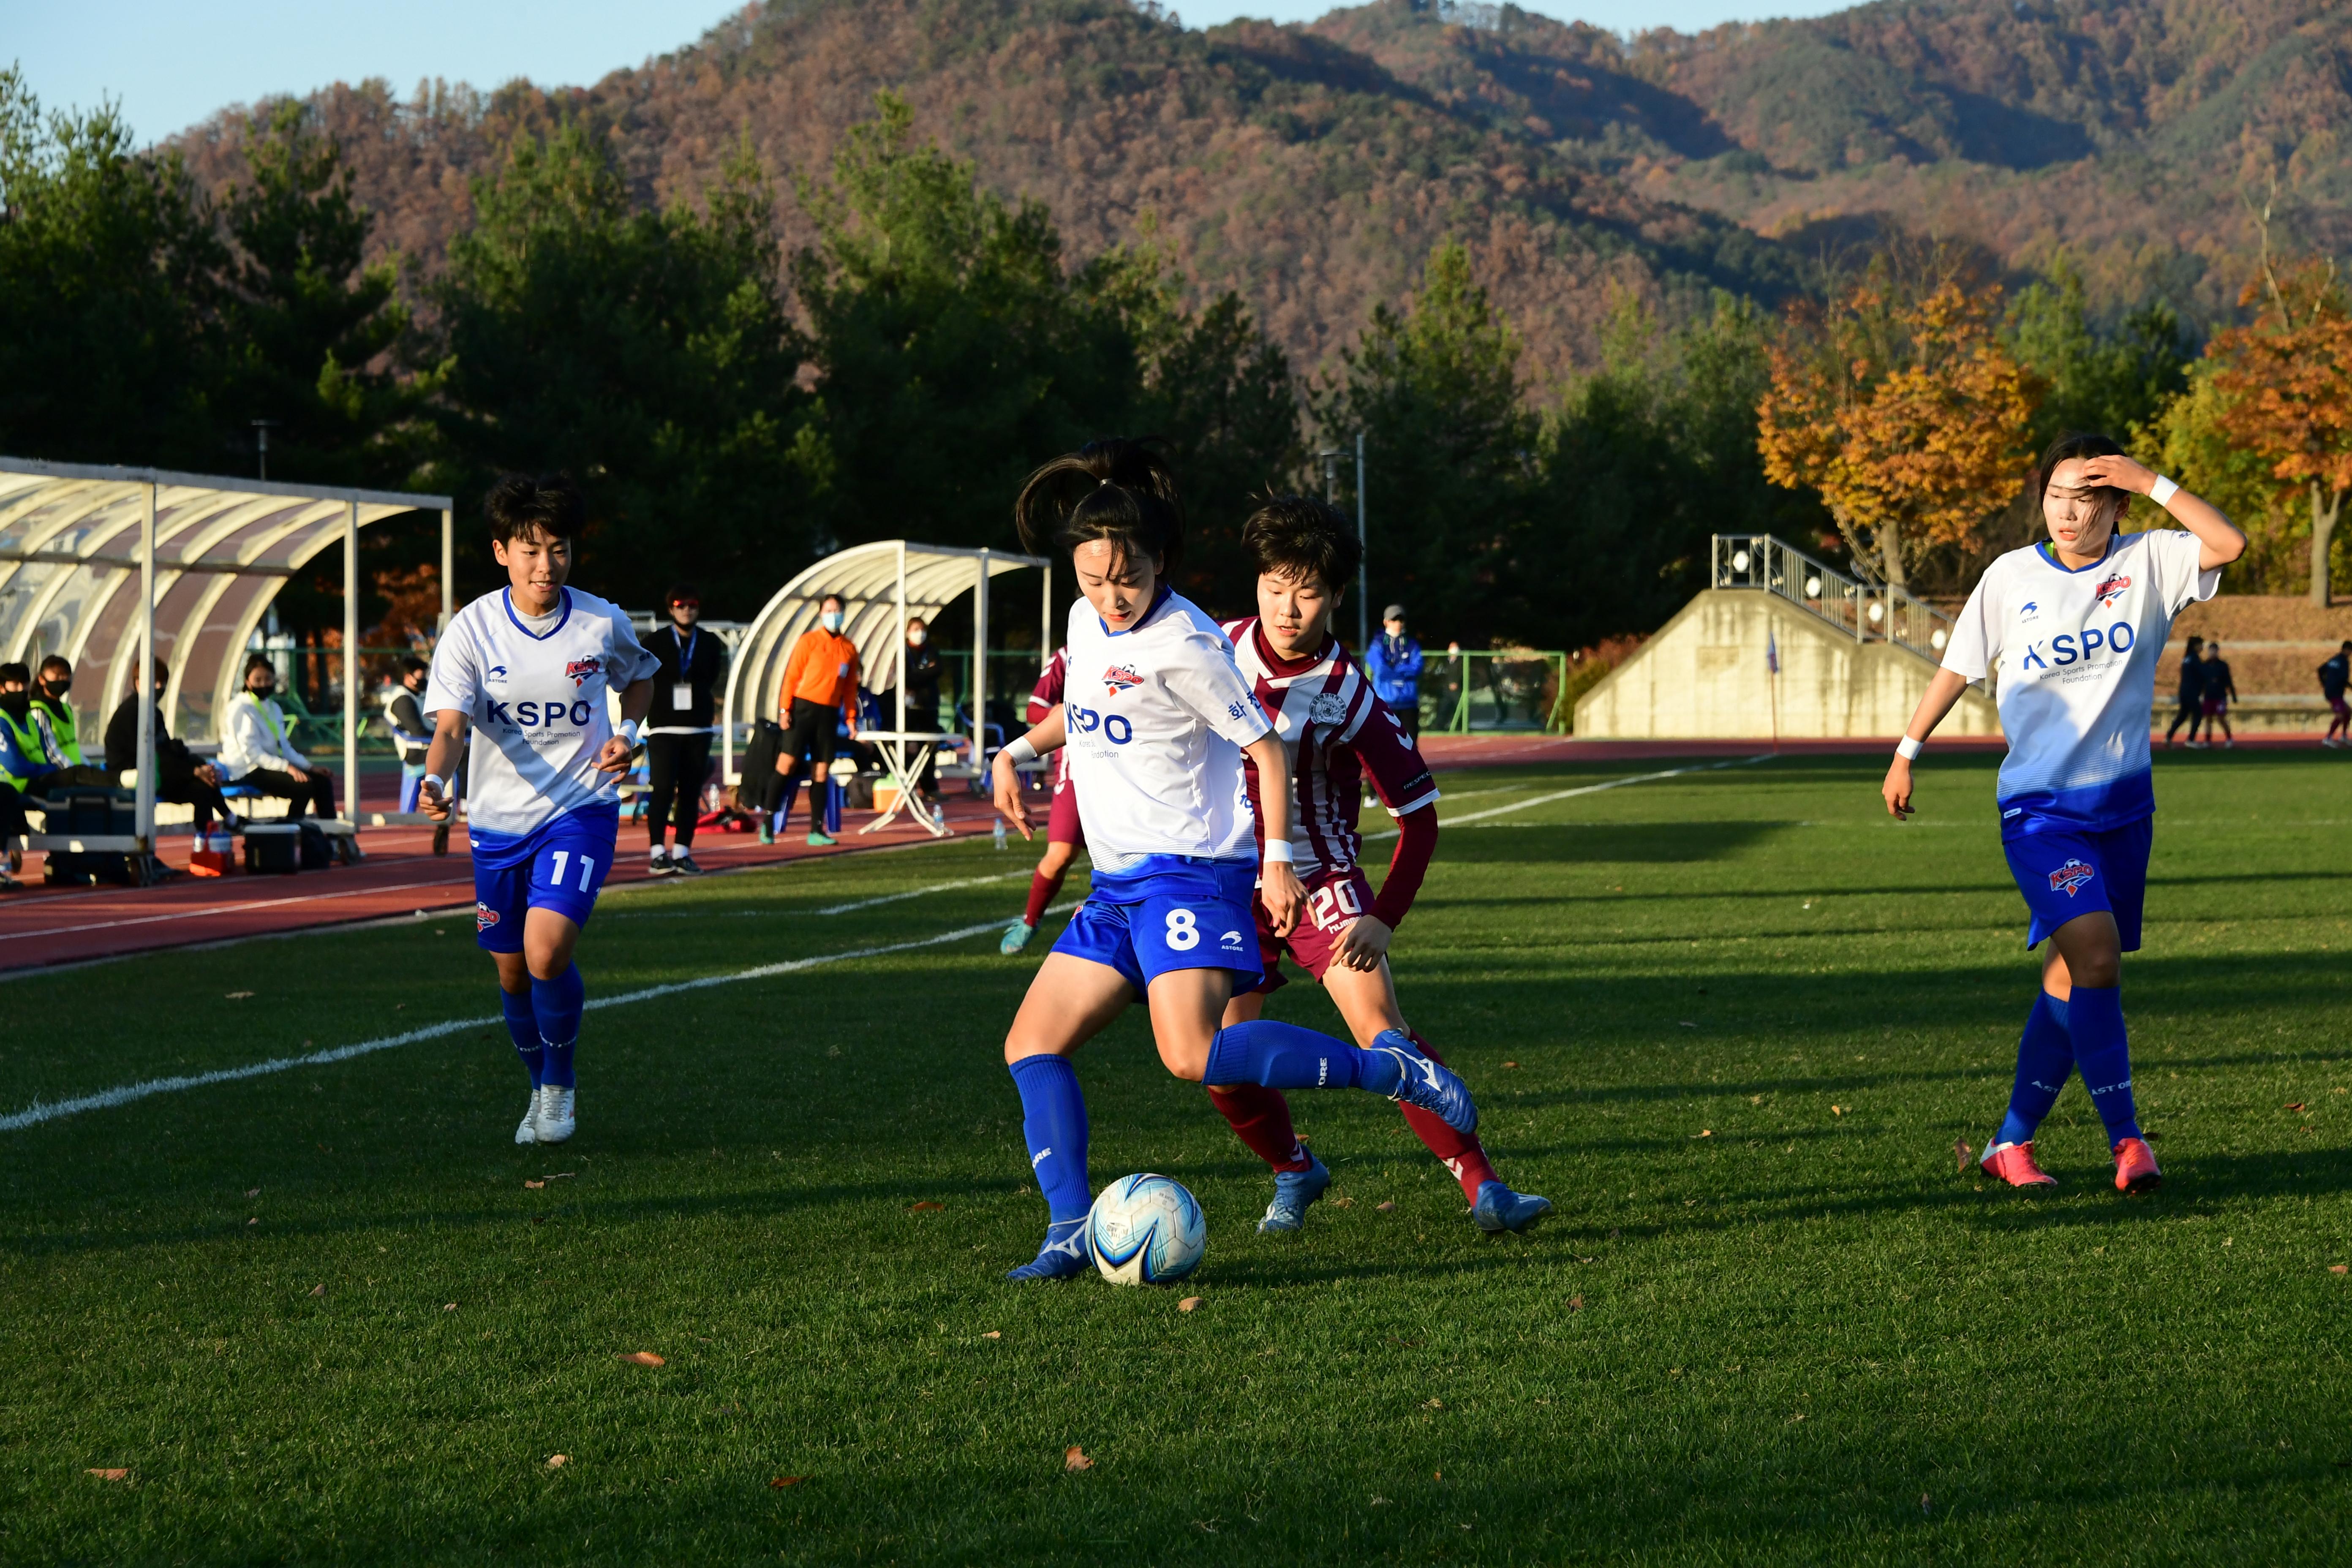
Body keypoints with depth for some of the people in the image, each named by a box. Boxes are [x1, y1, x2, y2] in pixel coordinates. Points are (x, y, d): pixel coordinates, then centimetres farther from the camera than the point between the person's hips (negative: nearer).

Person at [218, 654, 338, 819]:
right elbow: (251, 753, -20)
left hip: (271, 765, 9)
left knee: (323, 781, -2)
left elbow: (284, 748, 19)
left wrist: (309, 767, 6)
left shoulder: (274, 708, 17)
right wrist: (286, 767, -28)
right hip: (249, 772, -9)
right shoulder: (242, 709, -11)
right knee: (304, 786, -25)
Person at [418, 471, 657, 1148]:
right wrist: (436, 780, -38)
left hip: (581, 808, -2)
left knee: (548, 952, -21)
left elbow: (639, 677, 15)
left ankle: (562, 1081, 5)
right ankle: (543, 1091, 36)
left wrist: (628, 733, -4)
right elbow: (450, 724, -17)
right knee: (512, 972, 10)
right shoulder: (472, 629, -10)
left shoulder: (604, 624, -7)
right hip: (498, 819, 2)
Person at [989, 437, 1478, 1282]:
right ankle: (1071, 1228, -2)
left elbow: (1263, 745, -10)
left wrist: (1276, 858, -14)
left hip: (1190, 872, -9)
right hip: (1117, 886, 9)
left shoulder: (1184, 645, -15)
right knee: (1031, 1045, 1)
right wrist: (1016, 753, 22)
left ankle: (1388, 1068, -13)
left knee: (1193, 1054, -26)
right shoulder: (1087, 623, 10)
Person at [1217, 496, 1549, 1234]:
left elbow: (1418, 813, -10)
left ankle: (1482, 1186, -14)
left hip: (1320, 881, -3)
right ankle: (1295, 1172, 24)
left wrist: (1384, 919, -18)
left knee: (1382, 1033, -19)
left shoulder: (1349, 695, -16)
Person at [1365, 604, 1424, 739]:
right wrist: (1404, 671, -2)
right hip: (1385, 701, -3)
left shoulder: (1412, 645, 11)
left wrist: (1393, 669, -7)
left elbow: (1416, 669, -3)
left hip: (1409, 702, 3)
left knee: (1410, 740, 1)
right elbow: (1380, 669, -11)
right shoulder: (1379, 644, 2)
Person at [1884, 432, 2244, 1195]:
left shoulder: (2148, 563, -1)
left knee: (2073, 978, 7)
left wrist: (2154, 485, -19)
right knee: (2095, 957, -20)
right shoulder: (2011, 576, -1)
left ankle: (2012, 1143, 19)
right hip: (2039, 803, -2)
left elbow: (2229, 544, -18)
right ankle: (2126, 1139, -13)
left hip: (2123, 803, 2)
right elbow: (1959, 667, 10)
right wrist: (1906, 753, 12)